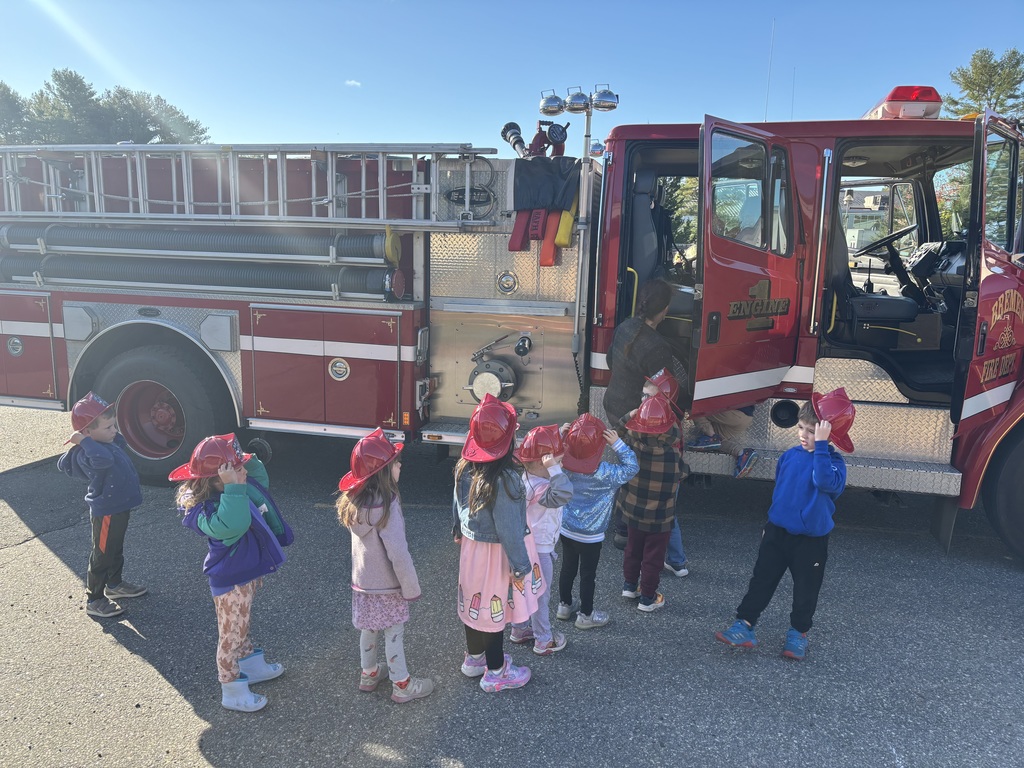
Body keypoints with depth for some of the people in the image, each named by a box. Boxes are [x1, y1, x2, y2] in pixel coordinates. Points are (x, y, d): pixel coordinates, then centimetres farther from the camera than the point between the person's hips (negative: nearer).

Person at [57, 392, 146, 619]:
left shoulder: (110, 443, 3)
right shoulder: (87, 453, -27)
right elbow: (103, 459, -51)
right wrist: (83, 441, -39)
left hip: (119, 508, 10)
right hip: (106, 512, -10)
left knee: (116, 550, 26)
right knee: (102, 555, 5)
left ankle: (115, 584, 45)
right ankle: (94, 600, 20)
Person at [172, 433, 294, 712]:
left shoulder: (239, 488, -6)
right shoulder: (205, 509, -32)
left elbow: (261, 482, 15)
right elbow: (232, 525, -51)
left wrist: (249, 460, -3)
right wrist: (233, 488, -50)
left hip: (249, 571, 9)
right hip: (231, 581, -9)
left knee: (241, 626, 29)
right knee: (231, 634, 9)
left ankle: (251, 665, 50)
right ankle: (232, 691, 27)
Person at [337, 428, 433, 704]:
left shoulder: (354, 501, -5)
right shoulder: (387, 505, -29)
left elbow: (364, 540, 5)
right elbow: (398, 553, -26)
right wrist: (411, 588, -16)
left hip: (363, 581, 7)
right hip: (387, 585, -7)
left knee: (369, 629, 23)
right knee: (394, 634, 9)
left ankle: (369, 674, 41)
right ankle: (402, 685, 24)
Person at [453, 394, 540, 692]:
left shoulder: (465, 467, -10)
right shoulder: (504, 479, -33)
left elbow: (458, 505, 7)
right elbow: (509, 529, -25)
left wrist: (459, 531, 25)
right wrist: (521, 566, -13)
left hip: (471, 545, 7)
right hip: (496, 554, -7)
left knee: (475, 601, 24)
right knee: (495, 609, 11)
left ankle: (474, 658, 45)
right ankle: (495, 673, 30)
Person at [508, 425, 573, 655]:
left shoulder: (528, 477, -4)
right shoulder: (541, 488, -34)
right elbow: (564, 494, -53)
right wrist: (554, 469, -47)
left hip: (528, 545, 9)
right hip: (540, 550, -9)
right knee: (541, 595, 9)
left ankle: (519, 629, 41)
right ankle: (543, 640, 26)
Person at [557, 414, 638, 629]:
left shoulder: (565, 466, -14)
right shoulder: (604, 474, -28)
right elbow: (631, 468, -20)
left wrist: (562, 435, -7)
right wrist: (617, 443, -25)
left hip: (566, 529, 5)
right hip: (590, 535, -5)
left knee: (568, 568, 22)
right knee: (588, 574, 12)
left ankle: (564, 605, 39)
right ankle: (586, 615, 27)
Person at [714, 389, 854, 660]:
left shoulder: (833, 462, -15)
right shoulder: (790, 455, 0)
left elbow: (825, 481, -39)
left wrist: (820, 445, -37)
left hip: (811, 540, -4)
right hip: (778, 532, 4)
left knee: (806, 589, 11)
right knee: (762, 580, 5)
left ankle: (798, 633, 29)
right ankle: (744, 625, 10)